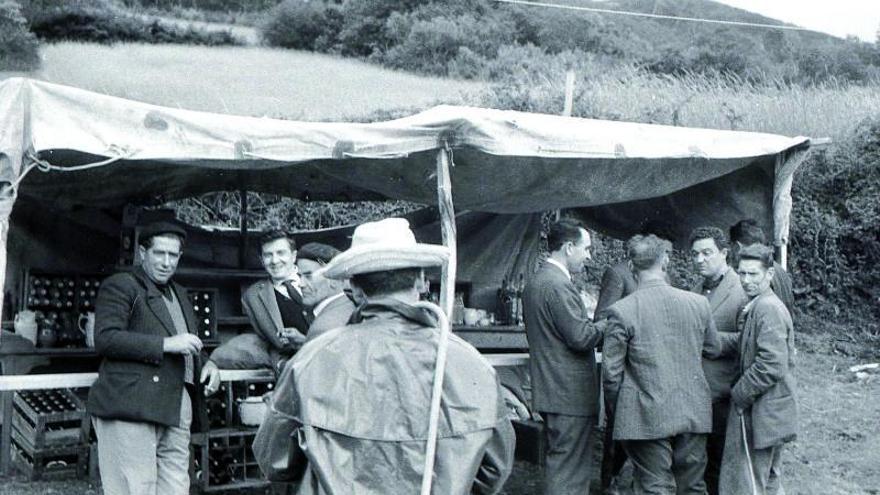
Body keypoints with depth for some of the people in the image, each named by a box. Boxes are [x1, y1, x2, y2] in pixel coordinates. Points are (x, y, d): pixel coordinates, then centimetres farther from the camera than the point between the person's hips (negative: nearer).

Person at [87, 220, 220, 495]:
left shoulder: (179, 294, 26)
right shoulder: (120, 286, 2)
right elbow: (105, 339, -12)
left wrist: (206, 364, 14)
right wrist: (165, 344, -16)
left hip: (176, 413, 7)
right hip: (131, 409, -7)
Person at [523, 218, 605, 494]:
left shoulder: (534, 283, 14)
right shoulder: (559, 286, -18)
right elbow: (581, 337, -21)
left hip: (550, 391, 10)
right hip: (571, 395, -10)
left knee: (555, 464, 16)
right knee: (571, 471, -5)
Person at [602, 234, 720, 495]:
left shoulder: (621, 311, -12)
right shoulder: (698, 303, -1)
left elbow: (611, 373, -8)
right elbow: (714, 349, 15)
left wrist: (616, 410, 7)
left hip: (647, 418, -3)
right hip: (694, 413, 4)